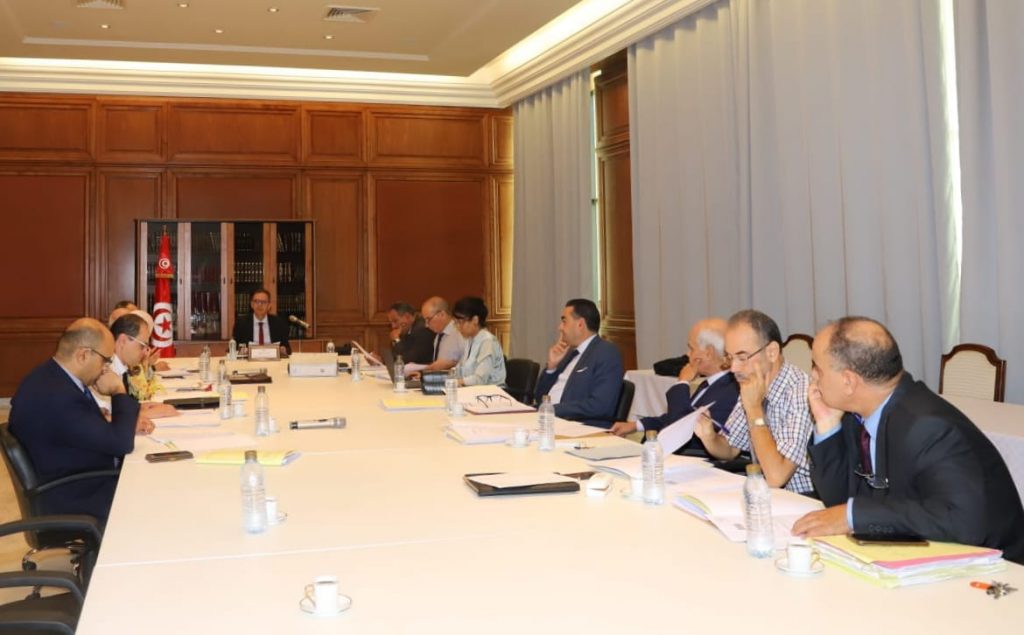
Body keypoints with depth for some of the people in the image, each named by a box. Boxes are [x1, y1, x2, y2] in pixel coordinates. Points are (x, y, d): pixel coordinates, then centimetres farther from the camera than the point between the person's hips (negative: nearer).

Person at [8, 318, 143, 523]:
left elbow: (96, 431, 14)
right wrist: (119, 392, -14)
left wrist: (129, 424, -3)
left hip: (76, 483, 9)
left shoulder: (51, 376, 1)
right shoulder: (57, 396, -30)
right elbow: (121, 443, -27)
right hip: (75, 500, -9)